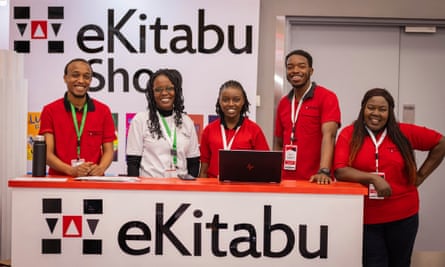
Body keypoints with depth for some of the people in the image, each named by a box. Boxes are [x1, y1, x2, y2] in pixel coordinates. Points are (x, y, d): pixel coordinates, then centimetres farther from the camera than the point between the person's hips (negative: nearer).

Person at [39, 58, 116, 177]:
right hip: (59, 180, -1)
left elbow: (108, 150, 7)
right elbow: (47, 153, -1)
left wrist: (100, 169, -13)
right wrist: (72, 170, -17)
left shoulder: (103, 111, 7)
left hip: (93, 180, 1)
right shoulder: (50, 110, 3)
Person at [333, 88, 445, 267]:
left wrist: (420, 176, 6)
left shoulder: (405, 133, -1)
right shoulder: (349, 135, -5)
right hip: (366, 218, -2)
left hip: (403, 216, 2)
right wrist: (373, 178, -25)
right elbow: (340, 171, -14)